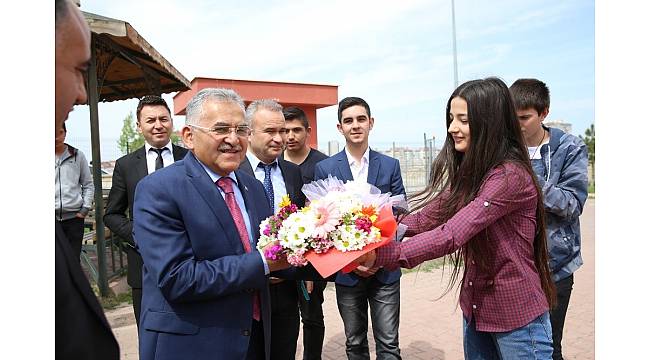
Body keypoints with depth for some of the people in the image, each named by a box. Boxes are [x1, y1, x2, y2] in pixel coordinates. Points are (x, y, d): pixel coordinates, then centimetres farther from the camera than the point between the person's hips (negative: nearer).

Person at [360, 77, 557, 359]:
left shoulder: (510, 175, -24)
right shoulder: (468, 170, 4)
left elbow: (452, 234, -33)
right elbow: (431, 215, -4)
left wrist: (381, 255, -38)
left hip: (516, 316, -7)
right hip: (475, 307, 7)